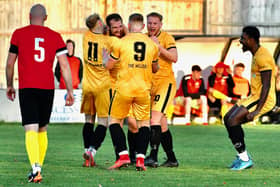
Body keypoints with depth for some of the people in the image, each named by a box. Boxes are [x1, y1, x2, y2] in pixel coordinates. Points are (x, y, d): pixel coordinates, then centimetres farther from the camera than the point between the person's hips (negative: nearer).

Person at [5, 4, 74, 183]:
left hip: (27, 88, -2)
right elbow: (64, 65, 3)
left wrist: (9, 85, 22)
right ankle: (38, 167, 21)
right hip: (48, 87, 2)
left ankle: (35, 168, -27)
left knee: (31, 130, -9)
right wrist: (70, 91, 5)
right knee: (42, 129, 17)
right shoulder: (55, 36, 8)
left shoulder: (19, 34, 4)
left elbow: (10, 64, 8)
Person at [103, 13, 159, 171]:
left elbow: (108, 66, 4)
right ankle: (140, 158, -1)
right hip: (144, 89, 2)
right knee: (144, 123, 11)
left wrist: (105, 57, 25)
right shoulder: (152, 44, 6)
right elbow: (155, 68, 19)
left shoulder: (121, 42, -3)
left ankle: (123, 155, -3)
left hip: (124, 87, -2)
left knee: (115, 120, 11)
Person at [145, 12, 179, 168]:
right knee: (162, 124, 9)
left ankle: (153, 157, -24)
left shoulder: (166, 38, -5)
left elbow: (174, 58, -17)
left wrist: (158, 46, -24)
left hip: (165, 82, -7)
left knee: (155, 118, -19)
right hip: (150, 85, 7)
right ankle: (172, 159, 16)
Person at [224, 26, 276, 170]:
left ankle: (244, 158, -12)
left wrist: (257, 110, -27)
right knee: (228, 119, 10)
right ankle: (243, 156, 12)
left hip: (263, 99, -11)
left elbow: (266, 86, -23)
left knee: (233, 121, -19)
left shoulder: (263, 57, -18)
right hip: (255, 97, 11)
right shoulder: (256, 55, 15)